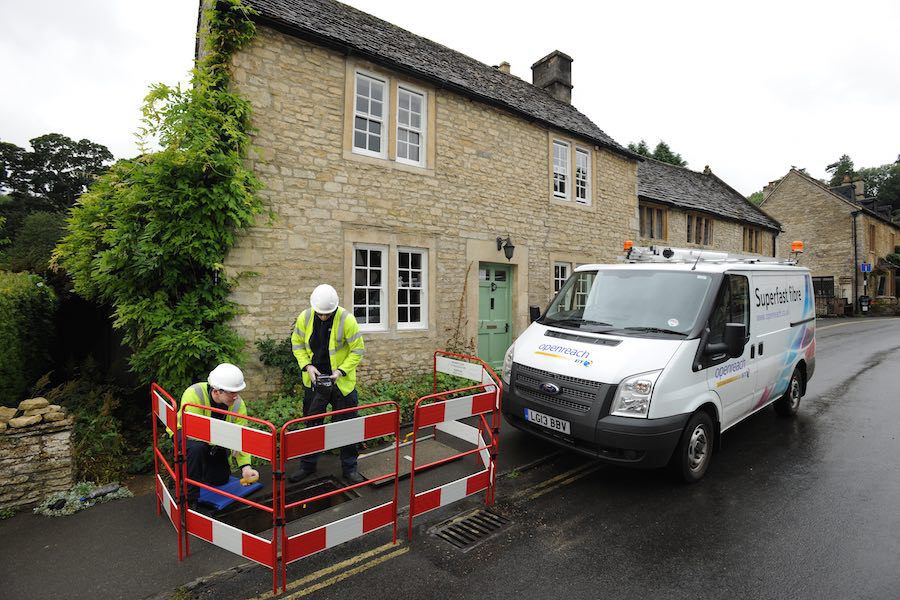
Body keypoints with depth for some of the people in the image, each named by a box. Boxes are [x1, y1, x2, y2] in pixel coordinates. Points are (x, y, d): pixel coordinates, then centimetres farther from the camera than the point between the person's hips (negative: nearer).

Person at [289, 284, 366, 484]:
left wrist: (341, 370, -21)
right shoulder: (305, 317, -8)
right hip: (314, 380, 3)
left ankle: (349, 468, 24)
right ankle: (308, 465, 35)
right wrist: (307, 365, -10)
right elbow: (297, 343, 5)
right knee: (312, 424, 16)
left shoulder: (347, 320, -19)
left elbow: (358, 350, -11)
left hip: (342, 382, -3)